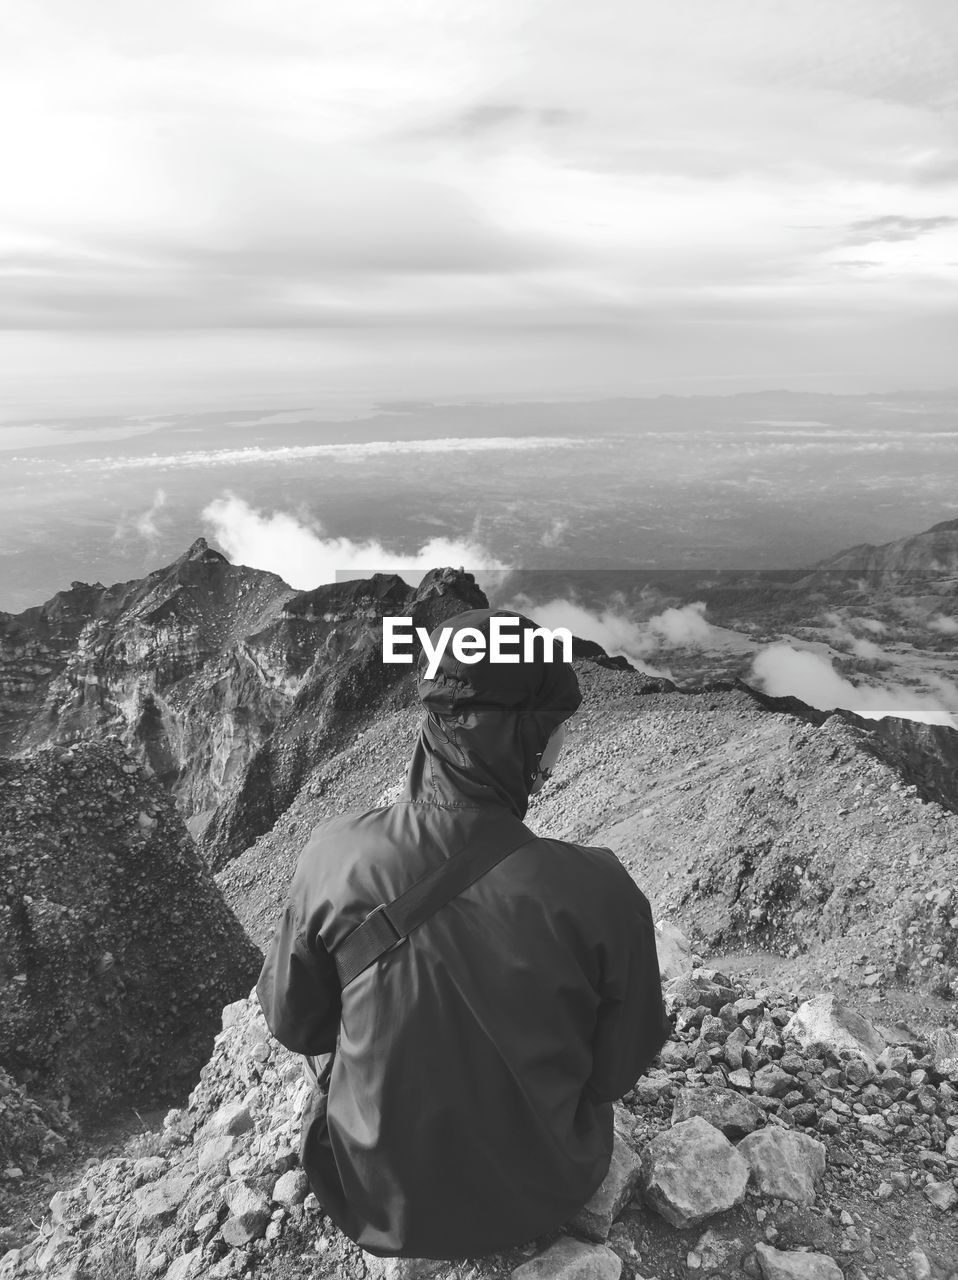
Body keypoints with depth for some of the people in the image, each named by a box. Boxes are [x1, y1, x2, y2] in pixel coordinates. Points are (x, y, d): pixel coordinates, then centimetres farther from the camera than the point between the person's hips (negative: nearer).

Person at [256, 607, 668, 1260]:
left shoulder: (334, 856, -26)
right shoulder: (601, 893, -30)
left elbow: (294, 1023, -8)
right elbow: (620, 1069, -12)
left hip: (383, 1203, 1)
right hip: (545, 1195, 0)